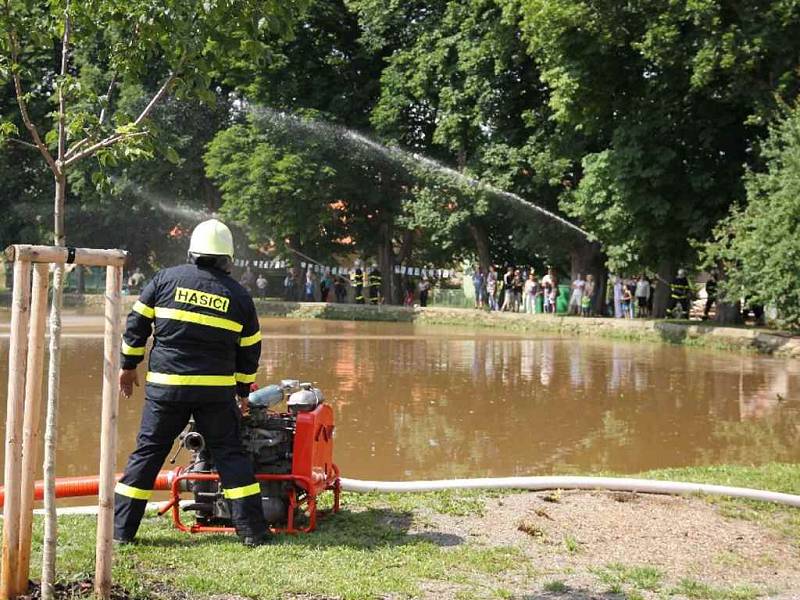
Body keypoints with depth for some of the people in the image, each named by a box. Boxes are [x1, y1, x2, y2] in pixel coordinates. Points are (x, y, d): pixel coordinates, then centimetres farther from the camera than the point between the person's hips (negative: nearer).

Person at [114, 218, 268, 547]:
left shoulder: (166, 279, 2)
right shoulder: (239, 294, 4)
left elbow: (137, 324, 4)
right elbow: (250, 349, 10)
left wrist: (129, 364, 15)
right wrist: (243, 391, 21)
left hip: (165, 385, 0)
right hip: (217, 390, 0)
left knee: (148, 451, 9)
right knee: (230, 454, 7)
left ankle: (121, 528, 13)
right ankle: (252, 529, 7)